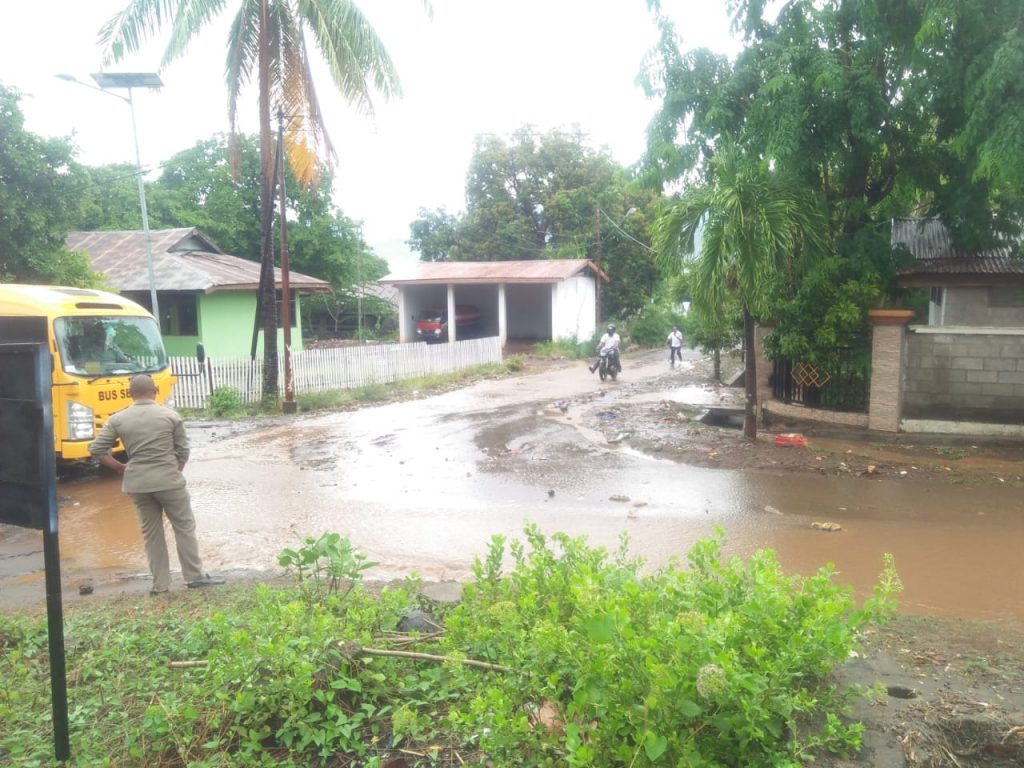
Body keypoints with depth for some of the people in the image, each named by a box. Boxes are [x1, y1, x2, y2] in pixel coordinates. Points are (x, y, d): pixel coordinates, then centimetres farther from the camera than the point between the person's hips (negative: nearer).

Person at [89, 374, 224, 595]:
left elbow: (96, 449, 0)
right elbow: (183, 451, 0)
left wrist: (121, 468, 11)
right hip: (169, 480, -2)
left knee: (151, 533, 12)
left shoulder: (118, 419, 1)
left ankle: (160, 584, 16)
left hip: (137, 483, 3)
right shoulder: (171, 416, -3)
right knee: (184, 527, 10)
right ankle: (195, 576, 14)